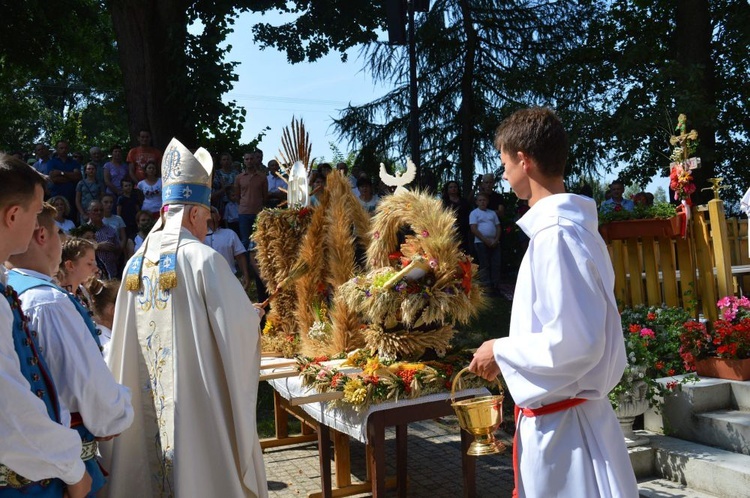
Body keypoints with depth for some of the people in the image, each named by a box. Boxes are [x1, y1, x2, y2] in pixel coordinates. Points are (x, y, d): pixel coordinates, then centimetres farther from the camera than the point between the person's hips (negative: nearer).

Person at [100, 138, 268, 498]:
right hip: (197, 397, -6)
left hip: (147, 401, 6)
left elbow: (123, 343, 8)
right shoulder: (204, 258, -15)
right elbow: (244, 323, -12)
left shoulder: (135, 264, 3)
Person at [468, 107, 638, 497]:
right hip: (557, 412, 9)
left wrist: (501, 352, -13)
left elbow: (574, 341, -26)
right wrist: (510, 357, 14)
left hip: (561, 419, -9)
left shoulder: (555, 233, -22)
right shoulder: (570, 225, 9)